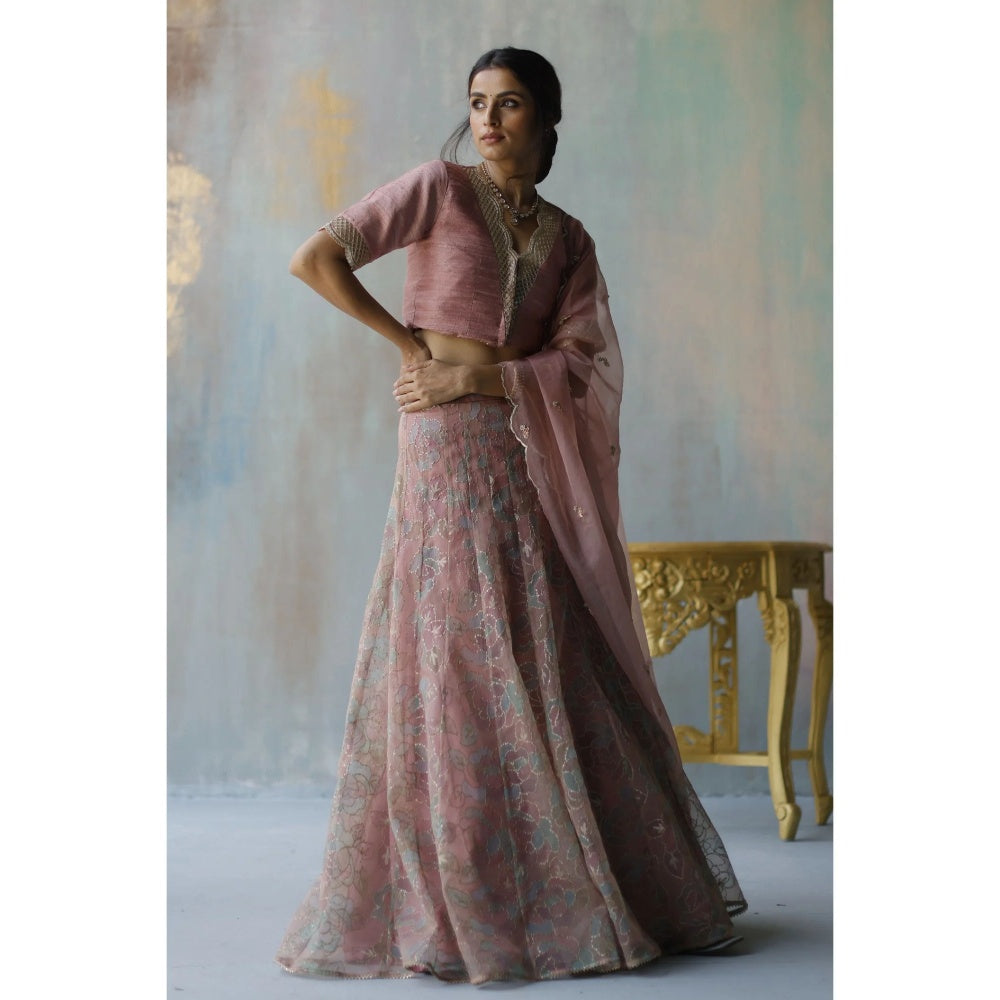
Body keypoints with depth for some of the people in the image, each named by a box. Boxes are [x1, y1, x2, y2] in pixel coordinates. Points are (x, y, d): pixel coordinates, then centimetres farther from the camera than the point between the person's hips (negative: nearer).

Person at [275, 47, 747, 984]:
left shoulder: (568, 238, 13)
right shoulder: (439, 188, 3)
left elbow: (582, 362, 1)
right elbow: (313, 259, -3)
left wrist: (473, 378, -12)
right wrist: (408, 342, 0)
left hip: (537, 463, 4)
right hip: (449, 452, -4)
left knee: (558, 668, 6)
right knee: (455, 666, -5)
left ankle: (621, 883, 17)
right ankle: (454, 904, 4)